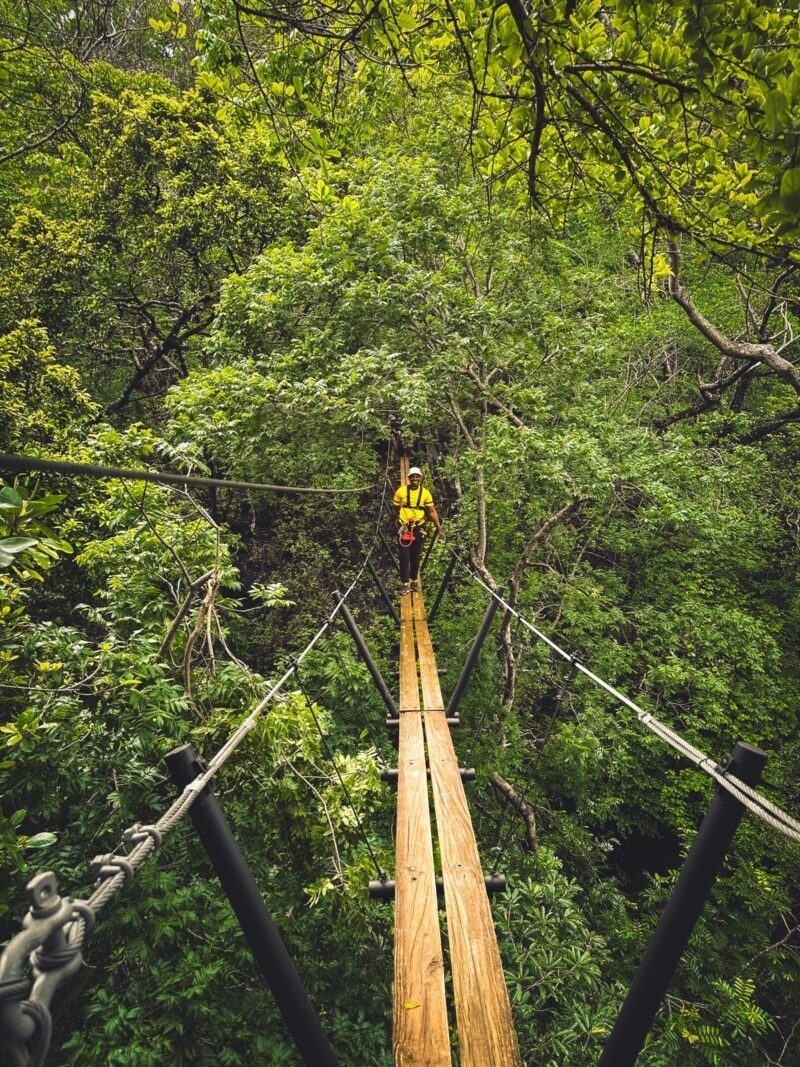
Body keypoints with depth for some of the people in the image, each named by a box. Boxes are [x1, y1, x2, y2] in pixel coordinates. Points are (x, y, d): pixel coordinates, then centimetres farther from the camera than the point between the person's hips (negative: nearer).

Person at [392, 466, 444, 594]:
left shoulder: (425, 493, -1)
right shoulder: (401, 491, -5)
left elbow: (432, 511, 3)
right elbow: (396, 509, 5)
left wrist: (439, 528, -2)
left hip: (419, 528, 2)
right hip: (404, 528, -1)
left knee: (416, 557, 11)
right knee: (404, 557, -3)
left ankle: (414, 580, 25)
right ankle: (405, 583, 5)